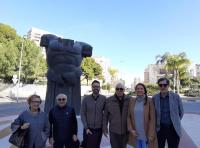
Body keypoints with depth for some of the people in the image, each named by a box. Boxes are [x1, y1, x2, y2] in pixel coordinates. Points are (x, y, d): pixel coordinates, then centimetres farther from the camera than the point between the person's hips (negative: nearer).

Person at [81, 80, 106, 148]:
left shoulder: (104, 99, -6)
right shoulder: (86, 98, -7)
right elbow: (82, 114, -5)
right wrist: (86, 128, -8)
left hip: (99, 129, 1)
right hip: (88, 129, -1)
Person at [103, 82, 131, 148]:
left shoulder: (129, 100, -6)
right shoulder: (109, 100, -7)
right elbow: (105, 115, -1)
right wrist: (105, 128, -1)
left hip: (125, 130, 2)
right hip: (114, 130, -1)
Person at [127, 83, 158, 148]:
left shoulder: (149, 101, -9)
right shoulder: (131, 101, 0)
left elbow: (152, 119, -8)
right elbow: (129, 117, 4)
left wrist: (151, 134, -10)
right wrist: (131, 129, -5)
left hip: (146, 133, -3)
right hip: (135, 133, 3)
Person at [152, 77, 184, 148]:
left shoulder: (176, 96, -7)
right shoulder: (154, 98, -5)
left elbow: (181, 112, 5)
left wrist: (175, 122, 9)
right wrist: (156, 124, 6)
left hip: (173, 129, 0)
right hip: (159, 129, 1)